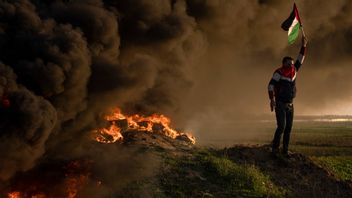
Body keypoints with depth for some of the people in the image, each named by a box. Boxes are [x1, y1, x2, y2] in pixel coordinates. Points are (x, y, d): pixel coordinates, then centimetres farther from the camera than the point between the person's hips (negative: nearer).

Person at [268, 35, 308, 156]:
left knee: (288, 127, 4)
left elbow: (301, 59, 9)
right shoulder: (279, 73, -12)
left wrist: (304, 46, 0)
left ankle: (285, 150, 9)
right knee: (281, 127, -15)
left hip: (290, 105, 7)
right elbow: (271, 86, -18)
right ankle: (275, 148, -6)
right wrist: (272, 100, -29)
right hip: (280, 104, -7)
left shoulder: (294, 71, 8)